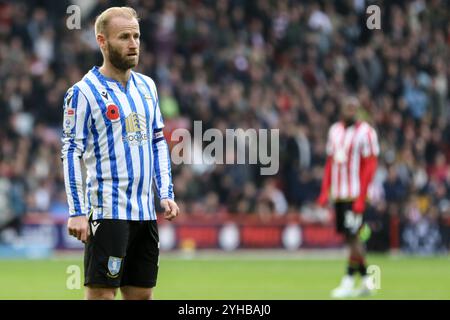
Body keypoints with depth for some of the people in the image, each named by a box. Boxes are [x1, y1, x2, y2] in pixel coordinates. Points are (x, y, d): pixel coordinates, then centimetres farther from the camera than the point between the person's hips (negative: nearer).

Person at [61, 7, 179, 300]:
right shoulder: (84, 92, -7)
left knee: (141, 293, 8)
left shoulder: (146, 86, 14)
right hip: (108, 210, -7)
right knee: (101, 292, -8)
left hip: (145, 211, 7)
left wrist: (166, 194, 10)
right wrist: (77, 212, -15)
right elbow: (71, 153, -9)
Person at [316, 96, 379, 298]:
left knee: (353, 237, -7)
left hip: (355, 195, -6)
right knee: (351, 237, 9)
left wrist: (361, 198, -17)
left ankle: (348, 282, -3)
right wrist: (325, 191, 10)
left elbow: (370, 166, -11)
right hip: (338, 195, 6)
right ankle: (366, 281, 18)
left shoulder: (365, 132, -8)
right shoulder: (335, 130, 12)